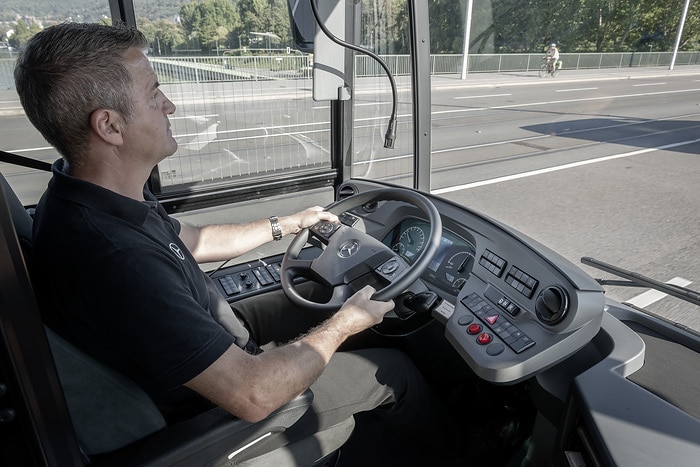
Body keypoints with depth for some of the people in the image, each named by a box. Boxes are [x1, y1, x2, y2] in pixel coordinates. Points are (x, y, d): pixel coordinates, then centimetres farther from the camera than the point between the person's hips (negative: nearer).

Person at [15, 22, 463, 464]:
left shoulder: (84, 196, -8)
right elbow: (253, 394, -35)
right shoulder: (116, 261, -40)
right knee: (397, 371, 0)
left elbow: (193, 240, 9)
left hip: (217, 338, 9)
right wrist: (343, 325, -19)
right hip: (219, 407, -8)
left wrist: (287, 224, 13)